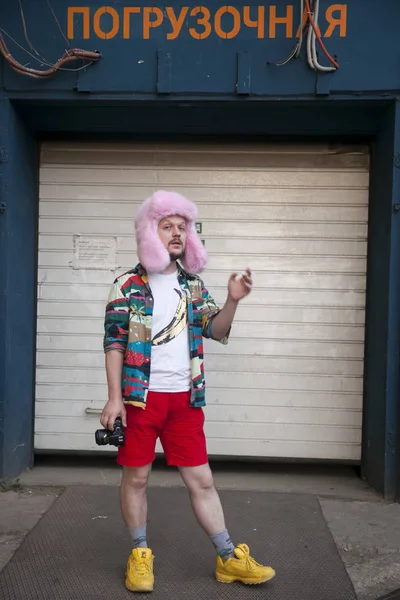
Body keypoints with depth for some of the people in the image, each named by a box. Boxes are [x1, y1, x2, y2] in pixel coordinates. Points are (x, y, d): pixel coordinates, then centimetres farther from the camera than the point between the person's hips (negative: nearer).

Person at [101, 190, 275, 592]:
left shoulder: (193, 284, 10)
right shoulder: (128, 285, -3)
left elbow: (215, 330, 6)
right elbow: (114, 343, -5)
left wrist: (232, 301, -12)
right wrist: (114, 398, -10)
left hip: (185, 397, 3)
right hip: (140, 396, -3)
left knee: (201, 479, 9)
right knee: (136, 476, 8)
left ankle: (228, 559, 19)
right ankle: (140, 555, 26)